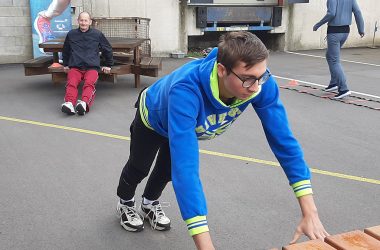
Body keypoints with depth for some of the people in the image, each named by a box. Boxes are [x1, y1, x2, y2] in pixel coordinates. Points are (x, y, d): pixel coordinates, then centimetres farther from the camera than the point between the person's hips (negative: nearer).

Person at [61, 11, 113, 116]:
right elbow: (65, 50, 34)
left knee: (89, 83, -34)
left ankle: (84, 103, -56)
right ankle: (69, 103, -52)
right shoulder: (71, 34, 16)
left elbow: (107, 49, 25)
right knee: (71, 83, -31)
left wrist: (108, 65, 26)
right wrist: (65, 64, 34)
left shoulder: (97, 34, 12)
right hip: (75, 67, 2)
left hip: (92, 67, -1)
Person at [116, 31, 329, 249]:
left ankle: (150, 203, 58)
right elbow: (184, 167, -58)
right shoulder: (186, 91, -53)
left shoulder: (261, 83, -39)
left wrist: (310, 212, -40)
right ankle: (125, 203, 57)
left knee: (167, 170, 26)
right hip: (154, 118, -3)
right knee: (139, 168, 24)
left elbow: (283, 140, -34)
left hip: (191, 122, 4)